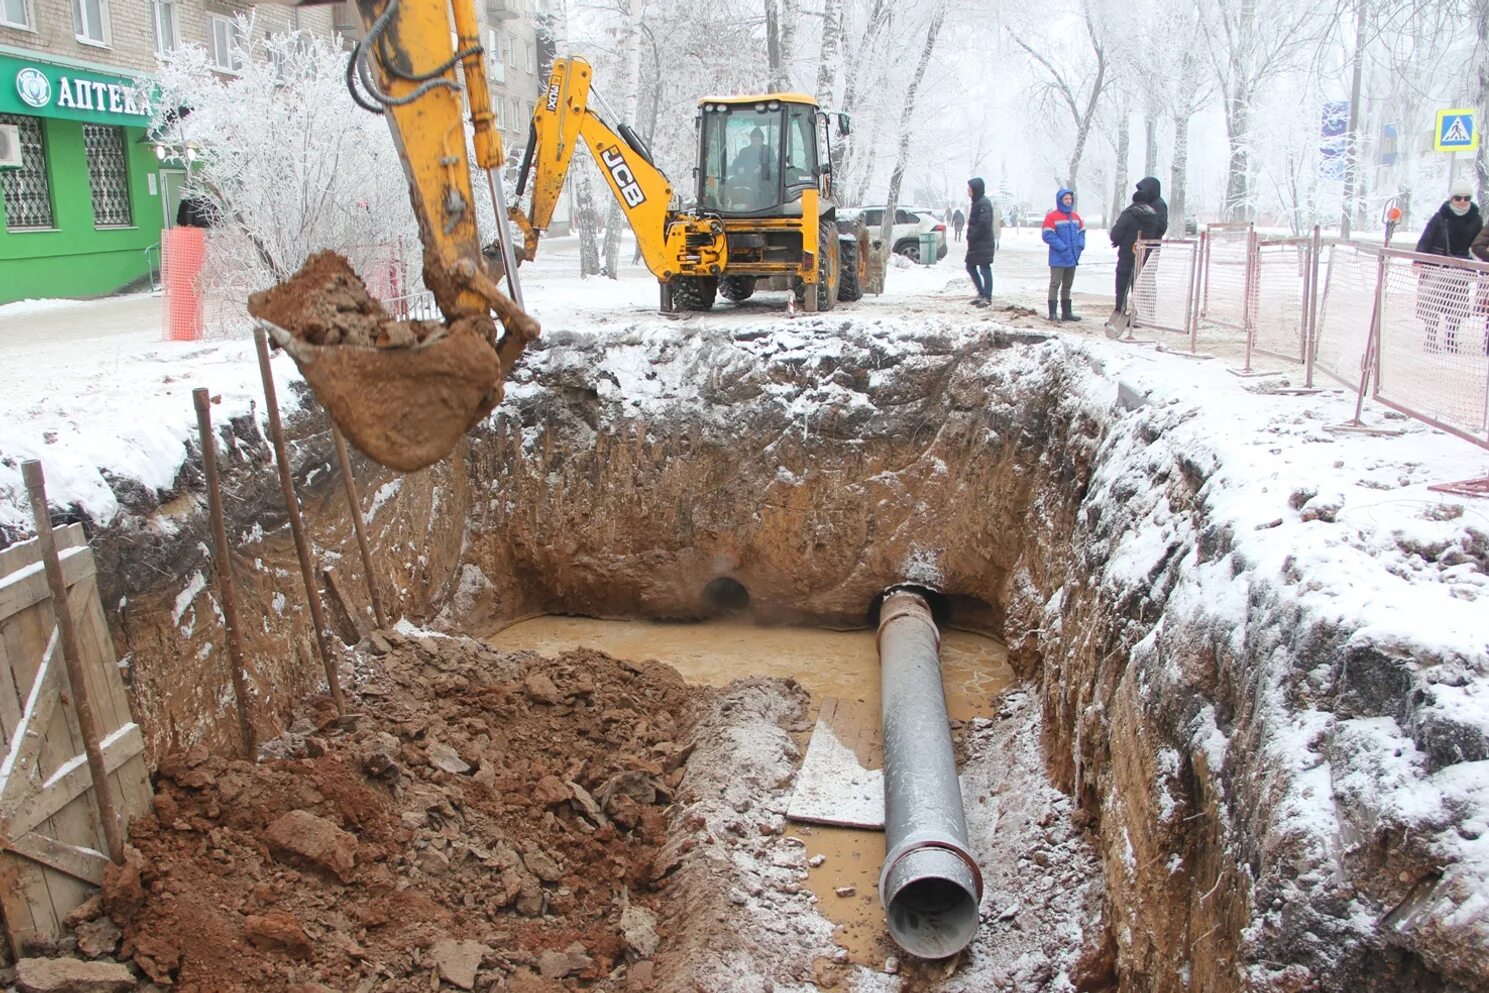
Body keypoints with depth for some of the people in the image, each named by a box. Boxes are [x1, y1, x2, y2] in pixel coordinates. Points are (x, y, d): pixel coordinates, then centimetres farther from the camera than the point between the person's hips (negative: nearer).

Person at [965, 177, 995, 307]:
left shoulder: (984, 203, -16)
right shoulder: (977, 202, 15)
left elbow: (983, 224, -24)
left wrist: (972, 236, -16)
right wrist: (970, 236, 9)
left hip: (983, 243, -10)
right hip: (975, 243, 10)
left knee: (985, 269, -4)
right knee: (970, 267, 14)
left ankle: (987, 297, 1)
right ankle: (981, 293, 22)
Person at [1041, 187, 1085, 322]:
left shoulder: (1075, 216, 11)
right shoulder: (1052, 216, -9)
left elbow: (1081, 232, 18)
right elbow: (1048, 235, -14)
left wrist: (1080, 245, -1)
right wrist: (1062, 247, -19)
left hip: (1072, 258, 7)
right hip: (1058, 259, -7)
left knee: (1067, 285, 13)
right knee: (1055, 284, -5)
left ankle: (1066, 312, 20)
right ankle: (1052, 313, -3)